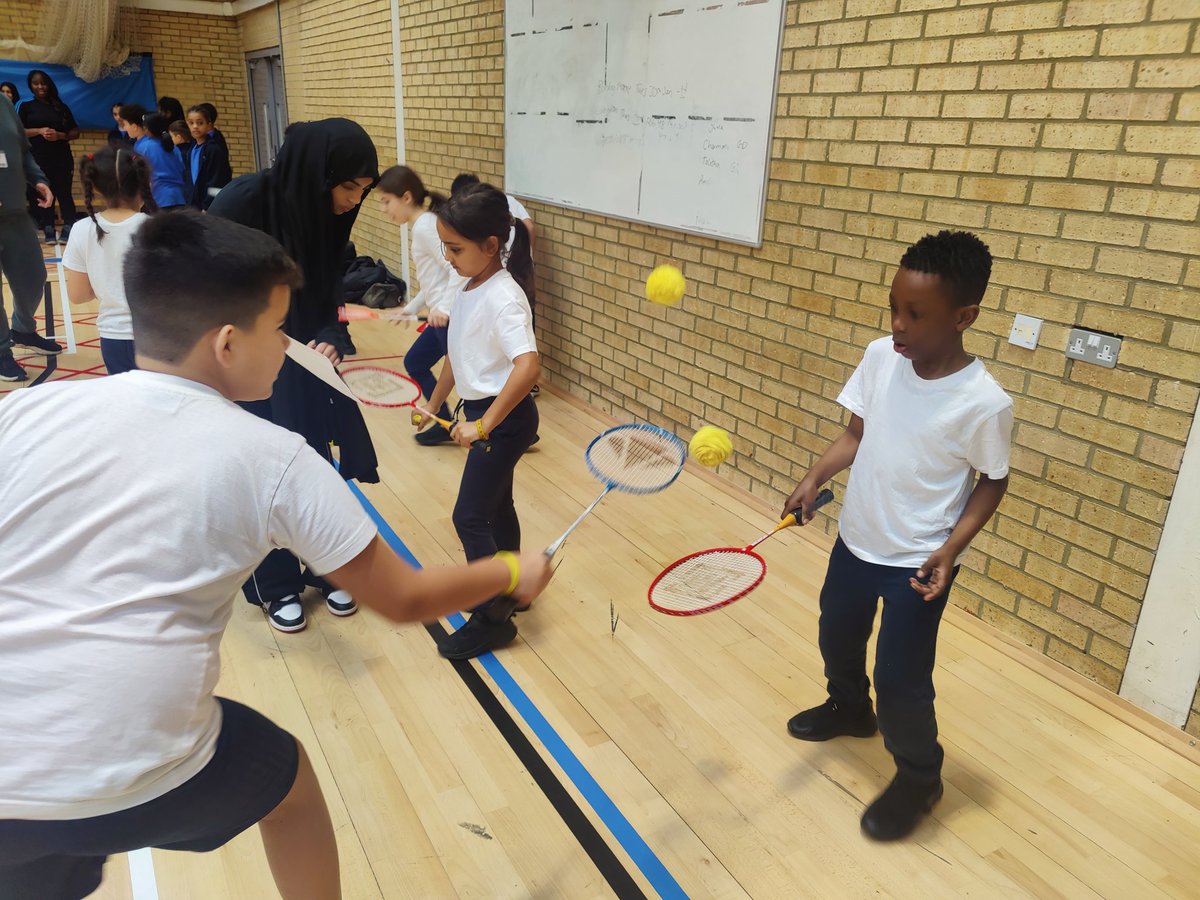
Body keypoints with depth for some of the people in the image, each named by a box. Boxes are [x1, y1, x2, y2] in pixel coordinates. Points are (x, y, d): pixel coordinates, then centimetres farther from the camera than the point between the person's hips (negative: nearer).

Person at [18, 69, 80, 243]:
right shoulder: (26, 106, 9)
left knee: (64, 193, -6)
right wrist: (39, 131, -14)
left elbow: (75, 132, 8)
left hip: (62, 157, 0)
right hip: (38, 158, 0)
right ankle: (49, 232, 0)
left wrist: (59, 135, -11)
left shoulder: (61, 107, 11)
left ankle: (68, 230, -6)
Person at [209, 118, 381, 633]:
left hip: (299, 365, 5)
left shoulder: (327, 217, -6)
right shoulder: (244, 203, -23)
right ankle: (276, 586, 26)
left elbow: (326, 300, 1)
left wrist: (329, 340, -17)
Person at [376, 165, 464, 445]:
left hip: (451, 316, -11)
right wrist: (412, 307, 20)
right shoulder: (423, 225, 15)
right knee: (414, 362, 21)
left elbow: (458, 269, -25)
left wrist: (444, 309, -30)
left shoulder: (425, 226, -14)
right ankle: (445, 423, 28)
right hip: (443, 315, 11)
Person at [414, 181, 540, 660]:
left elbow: (528, 366, -34)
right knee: (496, 507, 21)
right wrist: (433, 405, 21)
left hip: (503, 418, -9)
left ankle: (493, 618, 11)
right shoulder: (470, 288, 6)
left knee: (470, 517, -3)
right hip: (481, 411, 9)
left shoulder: (503, 297, -22)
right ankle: (508, 591, 39)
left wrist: (483, 425, -32)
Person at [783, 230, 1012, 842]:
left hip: (918, 563, -6)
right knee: (837, 638, 25)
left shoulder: (983, 403, -23)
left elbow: (991, 483, -9)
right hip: (855, 540, 6)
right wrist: (816, 477, -12)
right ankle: (849, 708, 56)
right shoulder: (881, 357, -11)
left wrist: (951, 548, -19)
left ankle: (919, 777, 31)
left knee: (900, 678, 3)